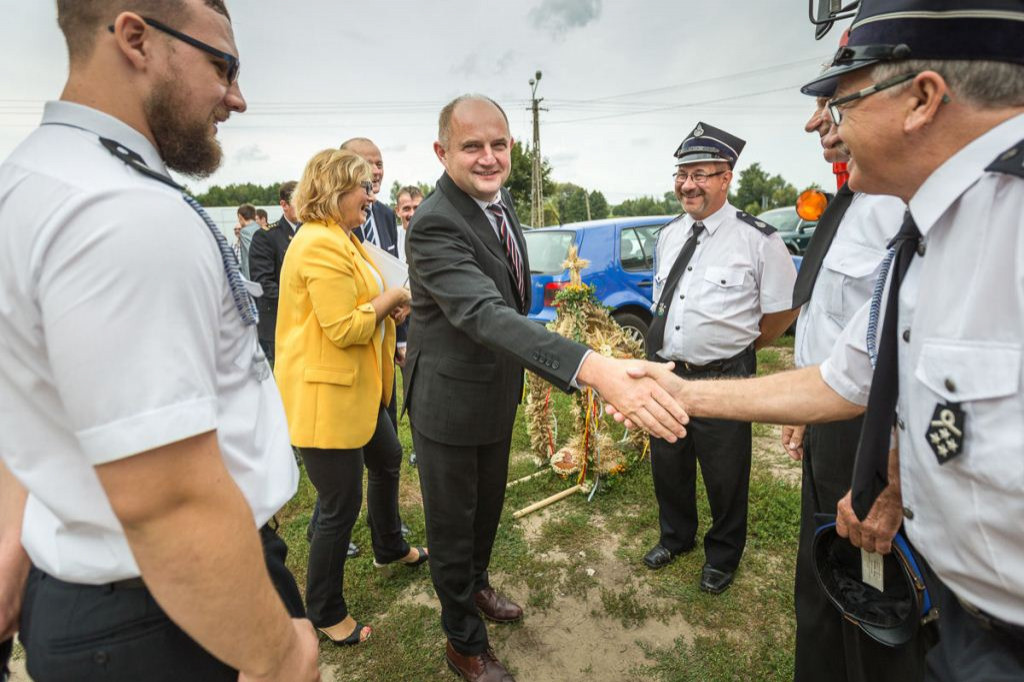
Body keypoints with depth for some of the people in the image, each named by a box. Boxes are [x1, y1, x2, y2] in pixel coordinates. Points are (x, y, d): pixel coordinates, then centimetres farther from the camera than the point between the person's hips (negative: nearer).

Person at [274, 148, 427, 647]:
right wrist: (390, 298, -12)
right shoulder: (320, 244, -21)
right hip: (324, 394, -11)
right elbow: (344, 329, -25)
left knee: (387, 460, 25)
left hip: (358, 386, 11)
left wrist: (389, 305, 6)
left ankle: (389, 548, 50)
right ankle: (325, 611, 25)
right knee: (342, 504, 2)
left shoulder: (342, 239, 13)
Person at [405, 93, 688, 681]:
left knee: (489, 505, 27)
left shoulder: (501, 201, 0)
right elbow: (485, 314, -44)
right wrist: (593, 368, -57)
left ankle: (477, 584, 56)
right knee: (454, 524, 12)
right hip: (451, 400, -8)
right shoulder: (435, 225, -29)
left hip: (499, 390, 8)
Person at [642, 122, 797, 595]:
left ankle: (722, 556, 40)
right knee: (668, 465, 20)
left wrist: (739, 345, 7)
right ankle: (676, 536, 47)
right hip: (664, 372, 5)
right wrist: (666, 348, 13)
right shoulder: (668, 235, 5)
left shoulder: (757, 239, -13)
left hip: (722, 379, -5)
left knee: (724, 476, 13)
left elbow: (783, 308, -3)